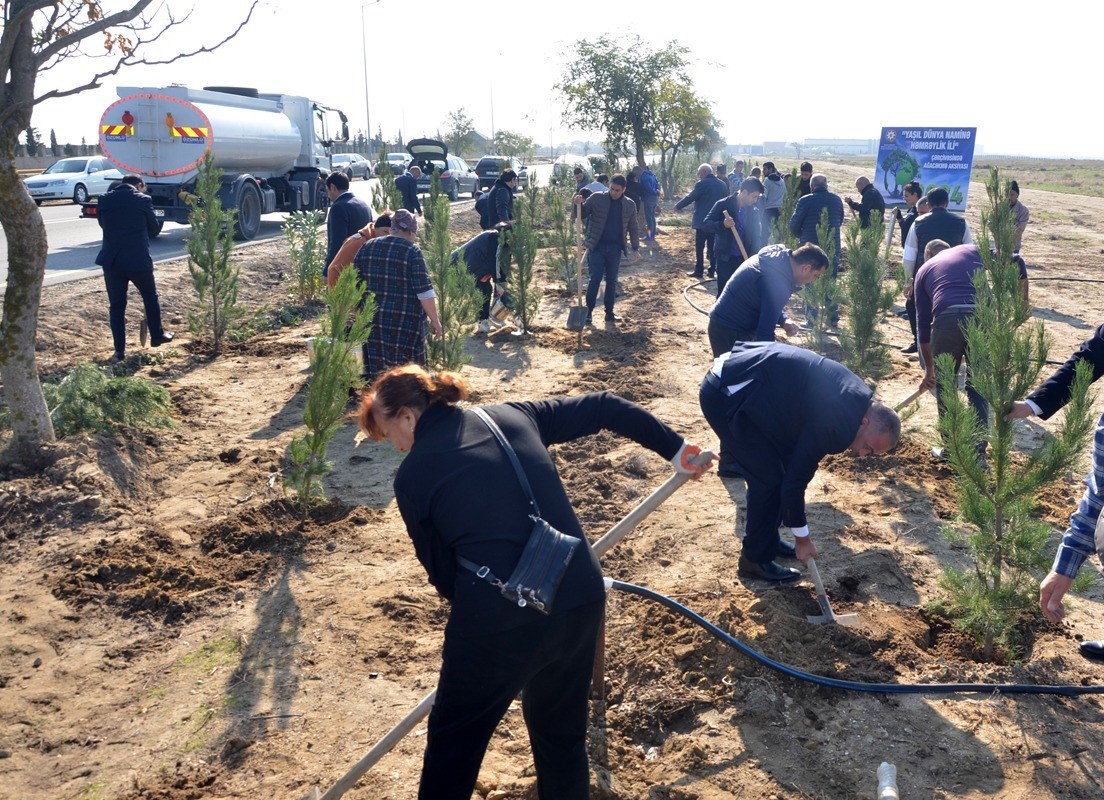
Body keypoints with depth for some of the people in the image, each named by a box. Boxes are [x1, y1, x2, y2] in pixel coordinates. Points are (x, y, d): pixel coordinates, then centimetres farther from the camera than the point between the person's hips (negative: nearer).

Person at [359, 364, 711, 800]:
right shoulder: (513, 416, 9)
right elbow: (604, 408, 13)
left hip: (497, 620, -4)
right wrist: (677, 450, 21)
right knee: (563, 729, 26)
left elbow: (441, 571, 4)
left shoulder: (413, 475, -2)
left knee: (454, 740, 20)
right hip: (582, 599, 5)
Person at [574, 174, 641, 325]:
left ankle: (609, 313, 17)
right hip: (597, 247, -3)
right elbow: (583, 214, 2)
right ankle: (589, 311, 4)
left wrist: (635, 248, 8)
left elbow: (633, 228, 12)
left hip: (615, 249, 3)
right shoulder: (597, 198, -5)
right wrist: (579, 204, -19)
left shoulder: (630, 205, 4)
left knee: (612, 281, 8)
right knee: (595, 279, -6)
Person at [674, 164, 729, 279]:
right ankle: (712, 271, 12)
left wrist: (678, 206, 5)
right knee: (712, 247, 10)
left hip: (702, 222, -6)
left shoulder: (702, 184, -14)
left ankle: (699, 271, 1)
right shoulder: (722, 184, 6)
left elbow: (690, 198, -9)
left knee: (699, 247, 1)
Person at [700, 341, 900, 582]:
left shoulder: (852, 394, 6)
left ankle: (767, 540, 31)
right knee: (769, 477, -4)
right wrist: (802, 537, -1)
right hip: (725, 395, -10)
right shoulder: (834, 421, -21)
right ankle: (755, 560, 12)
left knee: (774, 470, 15)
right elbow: (796, 478, -13)